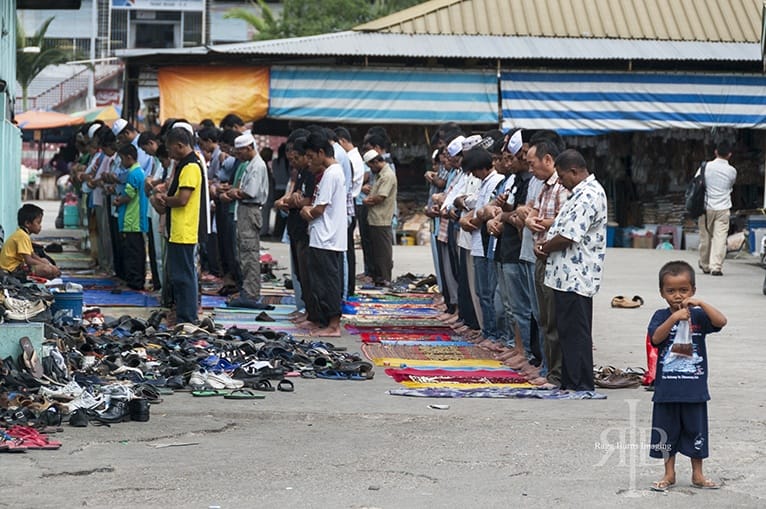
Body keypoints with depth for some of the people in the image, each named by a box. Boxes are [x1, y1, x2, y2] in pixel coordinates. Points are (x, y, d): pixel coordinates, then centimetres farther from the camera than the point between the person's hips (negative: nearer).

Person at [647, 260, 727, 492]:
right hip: (666, 388, 0)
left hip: (694, 388, 0)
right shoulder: (661, 316, 0)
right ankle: (669, 474, 21)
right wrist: (673, 319, -27)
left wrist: (700, 304, -25)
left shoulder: (698, 315, 0)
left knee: (696, 430, 10)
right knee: (667, 431, 9)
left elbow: (721, 321, -16)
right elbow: (656, 338, -16)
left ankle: (697, 474, 23)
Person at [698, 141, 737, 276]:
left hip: (707, 207, 1)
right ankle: (716, 266, -13)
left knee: (705, 237, 12)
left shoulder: (707, 166, -4)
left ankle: (705, 265, 24)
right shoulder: (732, 171, -2)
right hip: (723, 208, -1)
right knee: (720, 238, -3)